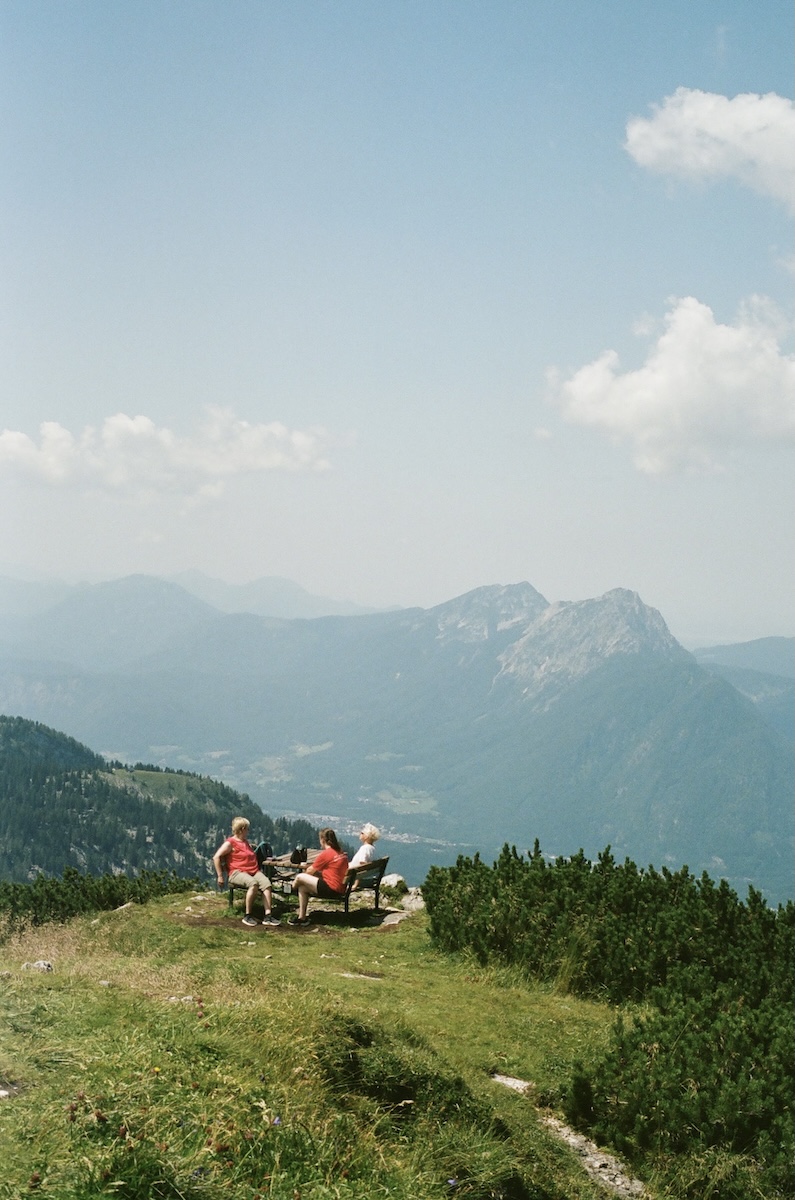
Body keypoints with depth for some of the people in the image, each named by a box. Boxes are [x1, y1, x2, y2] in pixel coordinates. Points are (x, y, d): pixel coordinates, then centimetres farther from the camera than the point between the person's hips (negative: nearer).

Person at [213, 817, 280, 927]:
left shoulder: (247, 842, 26)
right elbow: (216, 857, -10)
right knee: (253, 883, -38)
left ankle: (268, 916, -31)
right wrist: (220, 876, -14)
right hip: (237, 872, -7)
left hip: (254, 871, 7)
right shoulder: (230, 843, -1)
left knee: (267, 883, -25)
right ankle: (248, 916, -29)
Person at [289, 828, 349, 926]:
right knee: (302, 888, 16)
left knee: (300, 877, -6)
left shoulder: (325, 854, -12)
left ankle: (291, 890, 26)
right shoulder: (340, 853, 12)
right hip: (340, 890, 9)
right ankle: (302, 917, 17)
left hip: (330, 889, -9)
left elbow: (310, 871, -4)